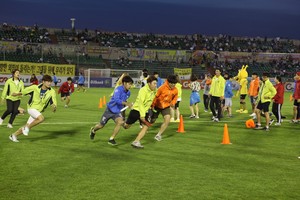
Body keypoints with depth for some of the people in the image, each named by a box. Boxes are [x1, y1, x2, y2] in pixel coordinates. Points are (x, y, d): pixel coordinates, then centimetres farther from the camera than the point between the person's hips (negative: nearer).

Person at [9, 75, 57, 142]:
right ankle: (27, 127, -9)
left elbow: (54, 103, -16)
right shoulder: (35, 87, -15)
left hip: (39, 111, 4)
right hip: (31, 108, -4)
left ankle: (14, 135, 31)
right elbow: (24, 91, 3)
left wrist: (54, 107, -40)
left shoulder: (52, 92, -13)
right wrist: (17, 94, 18)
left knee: (28, 126, 10)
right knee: (41, 118, -30)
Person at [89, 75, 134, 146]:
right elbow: (116, 100, -40)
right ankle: (93, 130, 46)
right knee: (101, 125, 9)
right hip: (110, 110, -5)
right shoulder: (118, 89, -24)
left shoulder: (128, 93, -2)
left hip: (117, 112, 5)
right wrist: (126, 103, -50)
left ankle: (111, 139, -10)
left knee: (120, 122, -24)